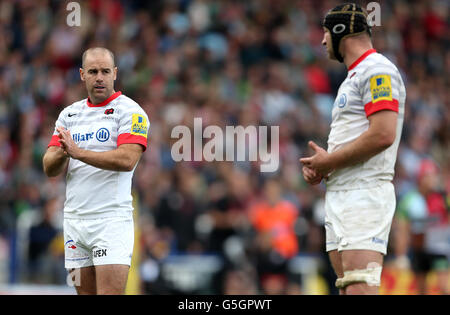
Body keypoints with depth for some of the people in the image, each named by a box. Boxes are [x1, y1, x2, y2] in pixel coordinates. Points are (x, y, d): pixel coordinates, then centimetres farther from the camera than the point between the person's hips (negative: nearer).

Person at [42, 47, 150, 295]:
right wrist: (63, 153, -15)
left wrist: (78, 152, -22)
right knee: (85, 291, 7)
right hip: (74, 217, 6)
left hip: (112, 220, -6)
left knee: (110, 292, -14)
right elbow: (49, 169, 8)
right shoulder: (69, 114, 15)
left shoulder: (129, 111, -3)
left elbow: (127, 160, -18)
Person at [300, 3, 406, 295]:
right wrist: (319, 165, 10)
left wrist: (328, 161, -12)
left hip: (365, 194, -11)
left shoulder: (377, 69, -8)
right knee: (346, 287, 7)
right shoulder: (352, 77, 25)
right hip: (338, 194, 11)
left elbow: (383, 135, -21)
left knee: (360, 288, -21)